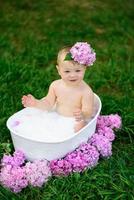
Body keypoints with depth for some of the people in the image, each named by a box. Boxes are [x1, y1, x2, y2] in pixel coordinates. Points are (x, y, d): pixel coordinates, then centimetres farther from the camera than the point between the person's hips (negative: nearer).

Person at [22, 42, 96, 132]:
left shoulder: (86, 91, -18)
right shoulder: (55, 85, -4)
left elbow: (88, 113, -21)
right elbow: (49, 103, 7)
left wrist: (83, 115, -45)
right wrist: (35, 103, -11)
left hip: (75, 122, -4)